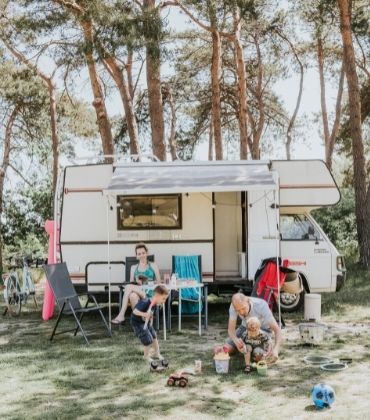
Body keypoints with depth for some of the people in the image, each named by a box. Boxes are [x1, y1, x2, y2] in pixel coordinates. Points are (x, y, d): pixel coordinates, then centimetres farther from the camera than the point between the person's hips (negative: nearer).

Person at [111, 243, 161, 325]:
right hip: (137, 291, 3)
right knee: (132, 296, -39)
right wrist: (136, 282, -6)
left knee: (129, 287, -33)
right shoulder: (133, 268, 25)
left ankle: (121, 315, -37)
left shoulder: (153, 266, 17)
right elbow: (132, 283, 17)